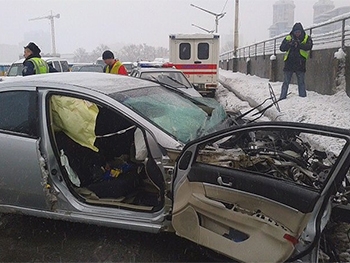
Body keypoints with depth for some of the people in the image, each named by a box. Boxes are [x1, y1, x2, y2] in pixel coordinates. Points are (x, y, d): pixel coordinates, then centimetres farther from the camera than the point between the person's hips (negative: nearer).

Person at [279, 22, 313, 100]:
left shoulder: (307, 38, 4)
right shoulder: (288, 38, 7)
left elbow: (309, 47, -14)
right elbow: (281, 48, -3)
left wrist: (298, 44, -29)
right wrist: (289, 44, -22)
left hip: (300, 64, 0)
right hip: (289, 64, 1)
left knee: (301, 82, 6)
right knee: (286, 82, 4)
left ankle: (303, 96, 14)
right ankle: (282, 97, 9)